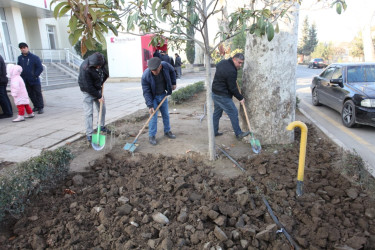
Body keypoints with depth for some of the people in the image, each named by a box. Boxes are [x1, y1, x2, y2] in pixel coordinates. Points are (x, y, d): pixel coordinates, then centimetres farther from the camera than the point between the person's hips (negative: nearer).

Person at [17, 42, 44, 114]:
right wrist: (21, 76, 5)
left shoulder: (34, 57, -6)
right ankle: (36, 106, 20)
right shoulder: (20, 58, 8)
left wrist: (35, 76, -13)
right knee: (31, 94, 10)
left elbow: (40, 68, -8)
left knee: (38, 93, -1)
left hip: (34, 80, -5)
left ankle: (41, 107, 2)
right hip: (25, 81, 5)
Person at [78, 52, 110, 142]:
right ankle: (89, 134, 0)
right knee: (88, 113, -6)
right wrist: (98, 96, -19)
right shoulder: (85, 68, -30)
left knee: (102, 109, 13)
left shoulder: (101, 61, -12)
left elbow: (105, 73, 13)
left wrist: (102, 82, 4)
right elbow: (88, 87, -25)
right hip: (88, 91, -6)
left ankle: (102, 126, 33)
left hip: (98, 89, 6)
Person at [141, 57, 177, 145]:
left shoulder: (165, 66, -21)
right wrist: (150, 105, -30)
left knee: (166, 114, 13)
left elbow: (172, 72, 5)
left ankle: (167, 131, 30)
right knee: (153, 116, -9)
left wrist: (173, 83, 3)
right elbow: (146, 92, -25)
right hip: (152, 97, -4)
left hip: (163, 95, 4)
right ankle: (151, 136, 3)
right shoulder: (145, 76, -29)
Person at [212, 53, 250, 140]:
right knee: (233, 113, -1)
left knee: (217, 112, 17)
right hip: (222, 96, -10)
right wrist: (240, 98, -4)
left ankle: (214, 132, 26)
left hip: (215, 93, 10)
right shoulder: (231, 71, -23)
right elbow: (232, 88, -18)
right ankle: (238, 134, 9)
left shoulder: (223, 62, 6)